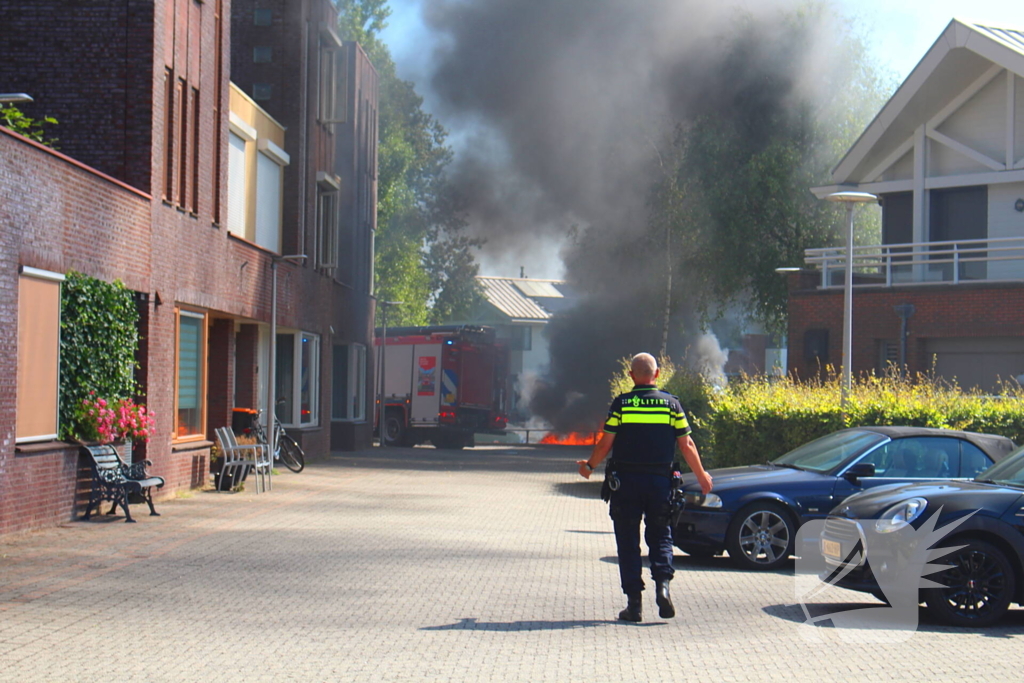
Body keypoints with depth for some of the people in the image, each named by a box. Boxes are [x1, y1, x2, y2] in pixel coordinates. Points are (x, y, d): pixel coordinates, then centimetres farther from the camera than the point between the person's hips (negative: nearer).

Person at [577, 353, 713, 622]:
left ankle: (634, 602, 4)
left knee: (628, 542, 6)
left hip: (626, 480, -1)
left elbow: (606, 444, -3)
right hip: (660, 480, 1)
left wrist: (589, 465, 15)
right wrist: (702, 476, 16)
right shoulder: (671, 403, 2)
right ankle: (663, 584, -9)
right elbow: (686, 445, 3)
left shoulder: (621, 404, -2)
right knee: (660, 536, 14)